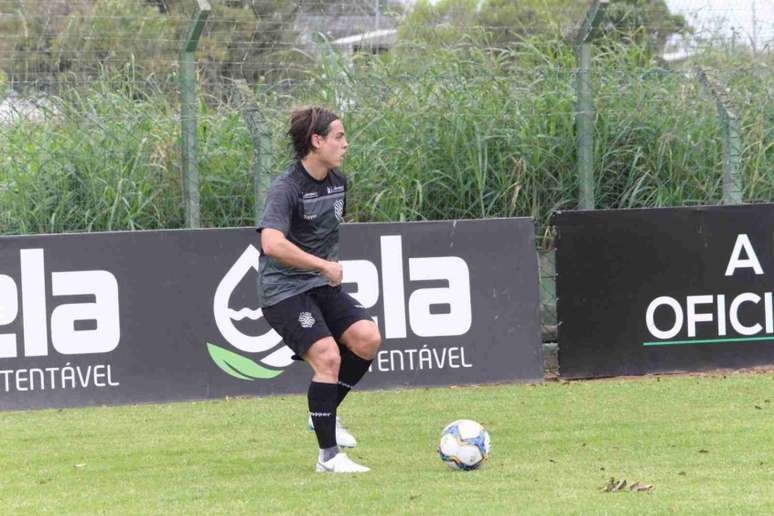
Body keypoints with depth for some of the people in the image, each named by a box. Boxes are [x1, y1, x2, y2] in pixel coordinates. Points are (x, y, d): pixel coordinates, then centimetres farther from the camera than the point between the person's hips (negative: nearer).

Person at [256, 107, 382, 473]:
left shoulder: (338, 182, 7)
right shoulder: (286, 188, -19)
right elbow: (272, 244, -34)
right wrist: (324, 265, -29)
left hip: (322, 285, 8)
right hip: (284, 290, -8)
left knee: (368, 339, -10)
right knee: (328, 357, -19)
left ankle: (326, 412, 12)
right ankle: (328, 456, -8)